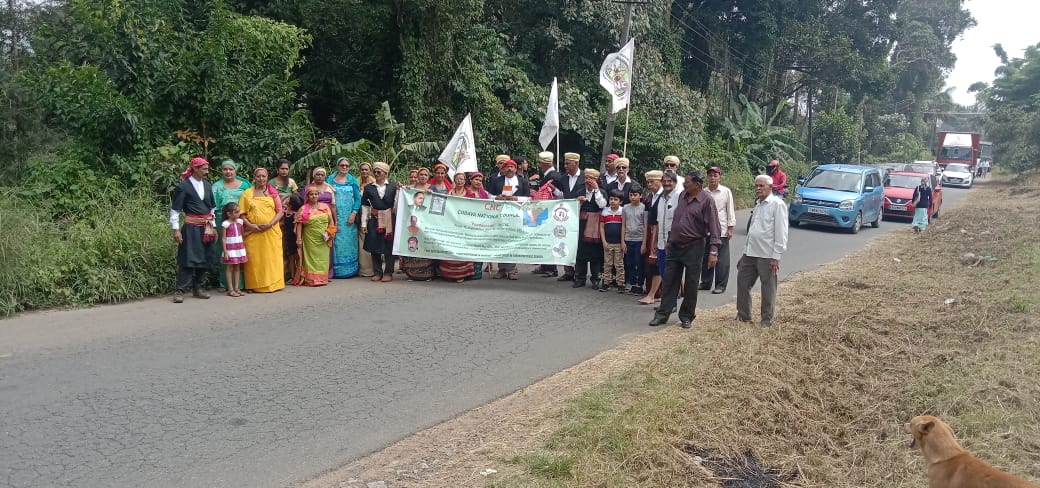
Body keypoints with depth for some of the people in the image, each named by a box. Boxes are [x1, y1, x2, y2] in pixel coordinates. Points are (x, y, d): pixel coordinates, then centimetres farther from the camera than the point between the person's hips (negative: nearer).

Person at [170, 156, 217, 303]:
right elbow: (175, 210, -7)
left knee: (205, 259, 9)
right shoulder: (183, 186, -7)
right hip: (191, 228, -6)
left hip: (207, 228, 6)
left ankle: (197, 289, 21)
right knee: (188, 259, -7)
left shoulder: (207, 185, 11)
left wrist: (213, 227, 15)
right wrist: (176, 229, -12)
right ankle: (180, 291, -1)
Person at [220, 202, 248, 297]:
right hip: (230, 249, -6)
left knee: (237, 268, 8)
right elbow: (223, 239, -10)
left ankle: (237, 288, 13)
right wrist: (225, 252, -13)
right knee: (229, 268, 0)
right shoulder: (225, 224, -10)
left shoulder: (239, 222, 7)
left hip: (239, 248, 6)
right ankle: (230, 289, 2)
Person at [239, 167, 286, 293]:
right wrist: (249, 225, -13)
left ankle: (273, 283, 6)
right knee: (254, 259, -2)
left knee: (272, 258, -1)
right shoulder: (247, 193, 9)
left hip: (271, 232, 0)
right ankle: (256, 285, 3)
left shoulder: (273, 192, 10)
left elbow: (280, 211, 4)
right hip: (253, 233, 0)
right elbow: (241, 213, 3)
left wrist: (270, 224, -10)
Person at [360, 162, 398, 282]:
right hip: (374, 220, 2)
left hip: (389, 220, -2)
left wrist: (399, 191, -17)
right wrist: (364, 223, 1)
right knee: (374, 246, 5)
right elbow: (365, 206, 5)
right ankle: (377, 272, 16)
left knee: (389, 246, 1)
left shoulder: (393, 186, 2)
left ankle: (388, 273, 10)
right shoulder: (369, 188, 6)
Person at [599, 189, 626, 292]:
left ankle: (620, 284, 9)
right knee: (607, 264, 9)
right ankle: (606, 283, 15)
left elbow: (623, 227, -3)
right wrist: (604, 241, -3)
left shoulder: (622, 212, -3)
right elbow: (601, 227, 3)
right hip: (608, 242, 2)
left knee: (619, 264, 4)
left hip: (619, 242, -2)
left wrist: (623, 242, -7)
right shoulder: (604, 211, 2)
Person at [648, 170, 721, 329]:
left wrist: (713, 251, -19)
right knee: (669, 281, 6)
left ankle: (687, 316, 18)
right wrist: (669, 240, 19)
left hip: (693, 247, -5)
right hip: (674, 245, 5)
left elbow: (713, 227, -13)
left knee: (691, 283, 5)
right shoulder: (682, 196, 8)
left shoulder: (706, 201, -10)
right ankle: (662, 314, 12)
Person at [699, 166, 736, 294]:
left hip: (721, 230, -3)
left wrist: (730, 228, -3)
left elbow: (730, 211, 1)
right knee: (705, 258, 10)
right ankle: (706, 283, 22)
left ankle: (721, 285, 9)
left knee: (722, 259, 1)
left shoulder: (726, 192, -1)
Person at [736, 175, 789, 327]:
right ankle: (743, 315, 23)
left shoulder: (777, 204, -9)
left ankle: (767, 320, 14)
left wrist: (776, 256, -18)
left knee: (768, 288, 4)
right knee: (742, 282, 10)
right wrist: (745, 252, 17)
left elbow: (781, 232, -14)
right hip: (750, 253, 8)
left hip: (767, 255, -8)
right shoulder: (758, 204, 16)